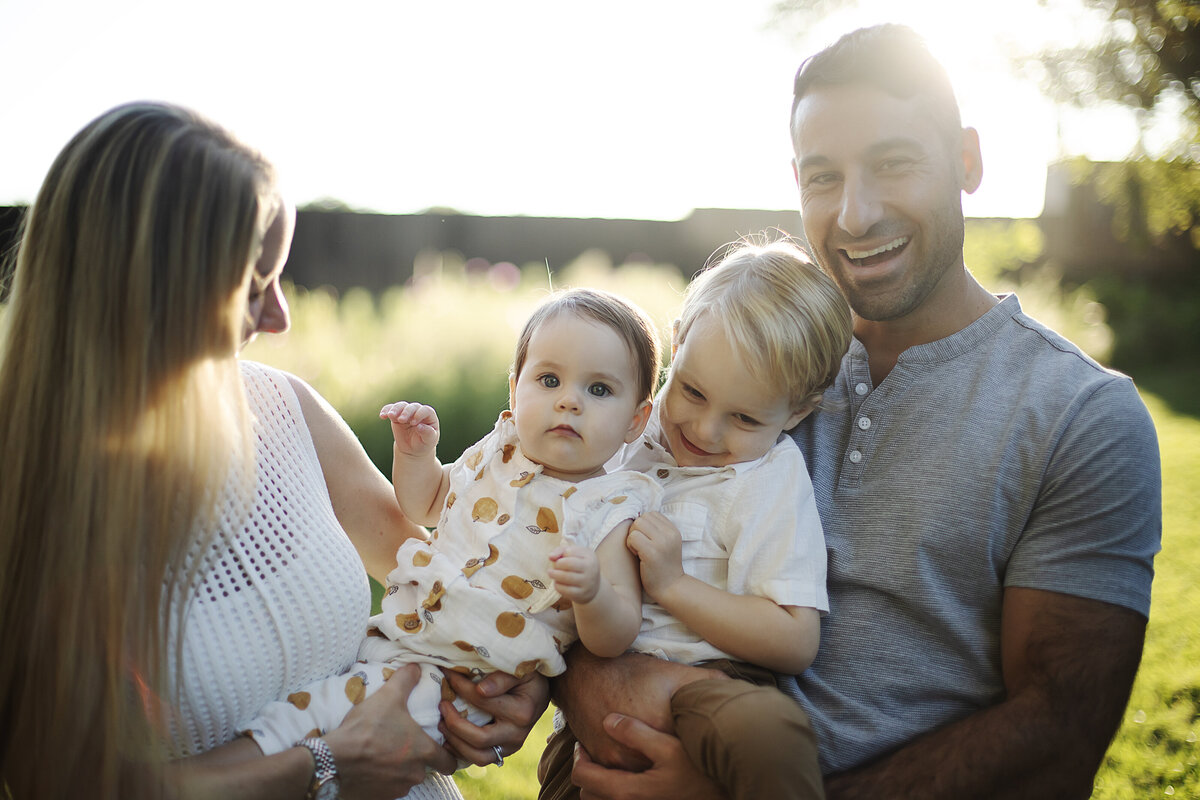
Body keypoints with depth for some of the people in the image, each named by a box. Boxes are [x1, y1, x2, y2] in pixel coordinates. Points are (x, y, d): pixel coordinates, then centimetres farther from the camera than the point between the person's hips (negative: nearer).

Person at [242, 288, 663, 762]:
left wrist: (591, 592, -36)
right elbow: (425, 505, 27)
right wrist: (415, 451, 8)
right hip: (397, 633, 7)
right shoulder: (497, 453, 7)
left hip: (473, 681, -7)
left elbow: (614, 641, -14)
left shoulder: (611, 510, -10)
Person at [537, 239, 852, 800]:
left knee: (767, 732, -36)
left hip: (708, 680, -5)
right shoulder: (631, 433, 9)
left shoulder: (771, 480, -7)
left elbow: (795, 643, -14)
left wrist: (674, 584, -18)